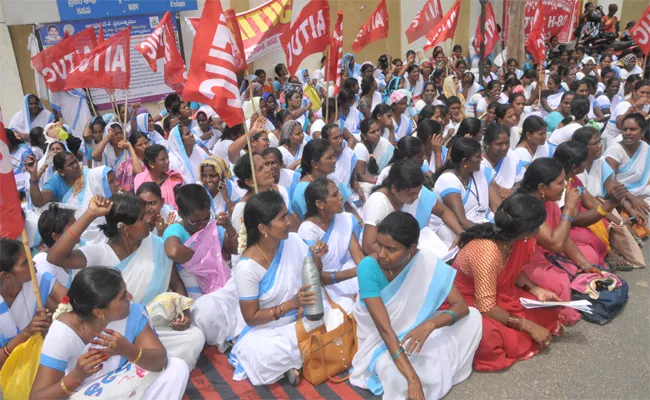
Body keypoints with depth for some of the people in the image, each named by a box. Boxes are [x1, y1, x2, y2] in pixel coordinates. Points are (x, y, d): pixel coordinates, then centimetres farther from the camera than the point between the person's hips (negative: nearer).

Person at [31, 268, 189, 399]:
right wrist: (76, 376, -45)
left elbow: (161, 360, -22)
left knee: (177, 367, -18)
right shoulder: (63, 331, -26)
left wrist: (127, 350, -42)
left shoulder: (133, 312, -17)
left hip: (121, 385, 3)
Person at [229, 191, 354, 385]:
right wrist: (292, 304, -27)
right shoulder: (247, 267, -22)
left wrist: (317, 259, -17)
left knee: (346, 304, -14)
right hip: (270, 328, -6)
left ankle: (296, 356, -5)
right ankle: (303, 350, -4)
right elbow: (251, 318, -16)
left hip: (304, 314, 6)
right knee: (265, 355, -37)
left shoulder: (293, 241, -9)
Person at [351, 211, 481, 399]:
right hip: (379, 339, -4)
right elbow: (384, 328, -33)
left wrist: (430, 324, -41)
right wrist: (412, 379, -41)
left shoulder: (427, 261, -21)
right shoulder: (369, 267, -30)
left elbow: (462, 307, -20)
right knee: (394, 372, -36)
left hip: (416, 329, 4)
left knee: (473, 316, -12)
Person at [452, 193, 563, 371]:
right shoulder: (487, 254, -36)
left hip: (497, 293, 8)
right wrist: (528, 326, -24)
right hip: (465, 303, -8)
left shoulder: (516, 238, -12)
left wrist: (538, 291, -6)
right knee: (489, 336, -37)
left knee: (547, 311, -3)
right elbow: (486, 308, -31)